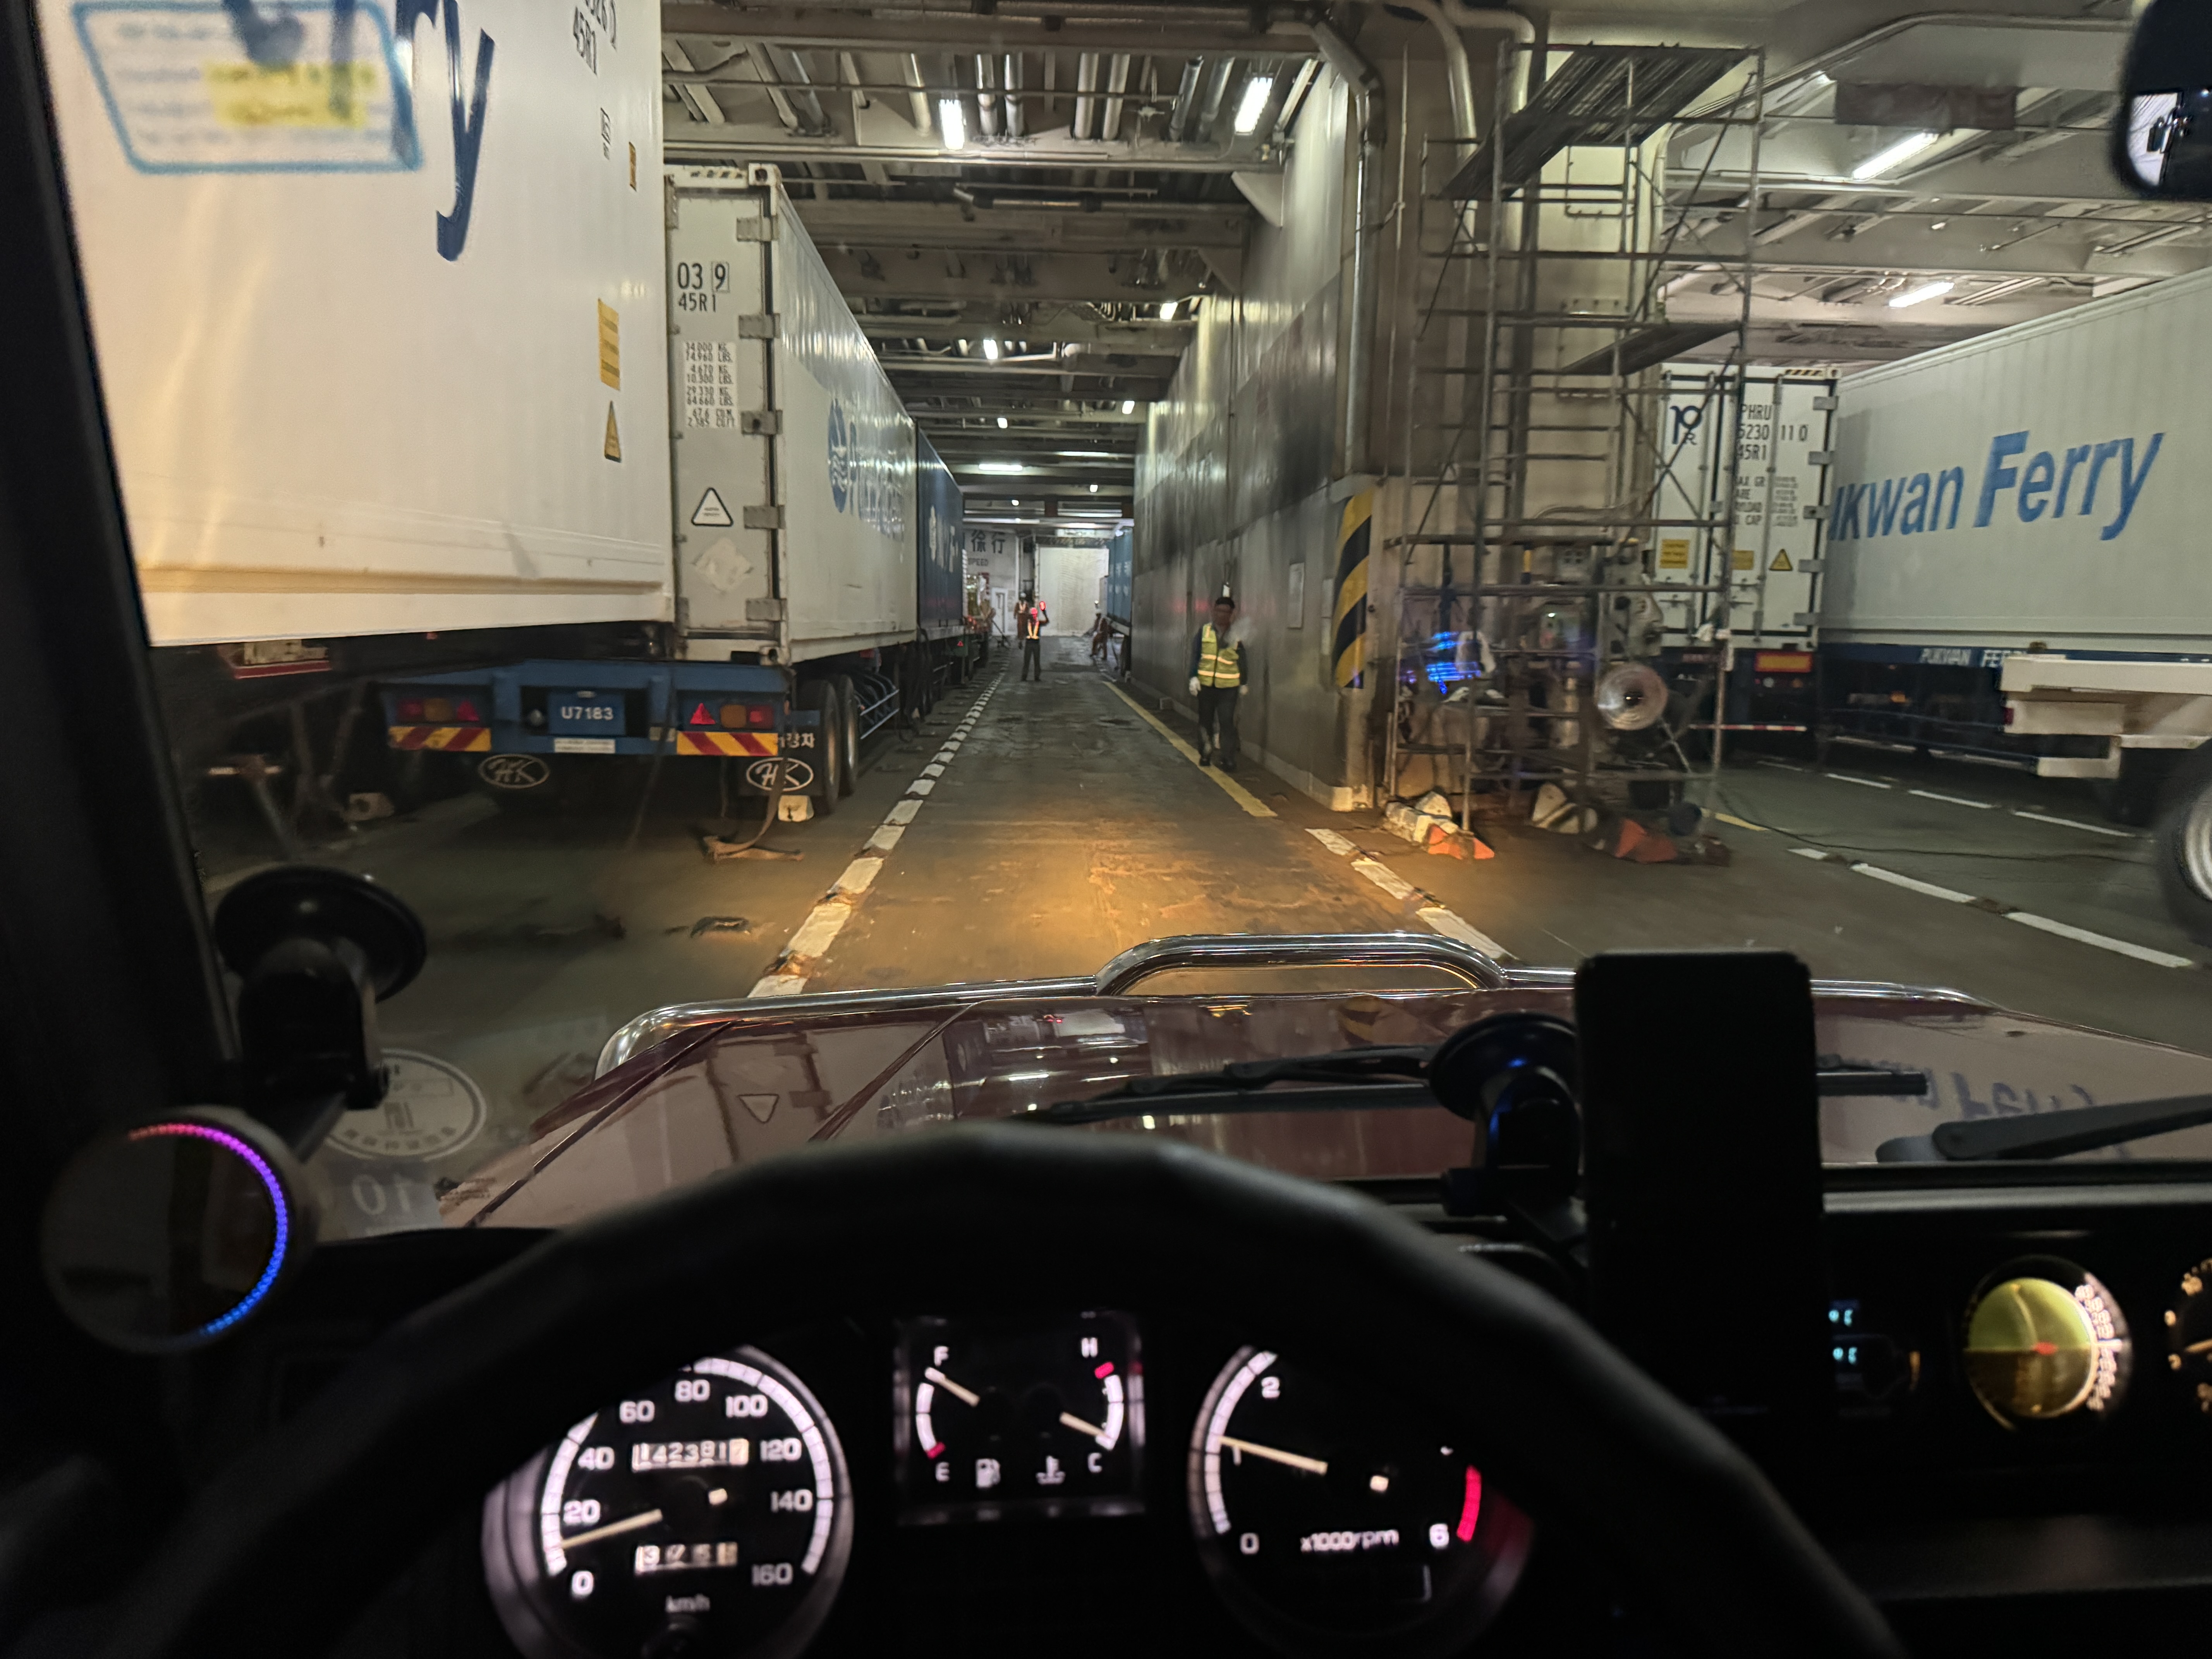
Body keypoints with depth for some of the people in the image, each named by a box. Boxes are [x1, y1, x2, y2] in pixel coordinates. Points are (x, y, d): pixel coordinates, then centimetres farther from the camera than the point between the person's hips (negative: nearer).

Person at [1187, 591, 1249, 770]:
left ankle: (1228, 759, -5)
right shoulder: (1205, 630, 4)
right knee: (1205, 720, 11)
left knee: (1227, 722, -8)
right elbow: (1196, 655, 4)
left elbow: (1242, 660, 9)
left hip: (1228, 686, -2)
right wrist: (1194, 677, -4)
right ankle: (1205, 754, 23)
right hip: (1205, 683, 2)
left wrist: (1244, 682, 11)